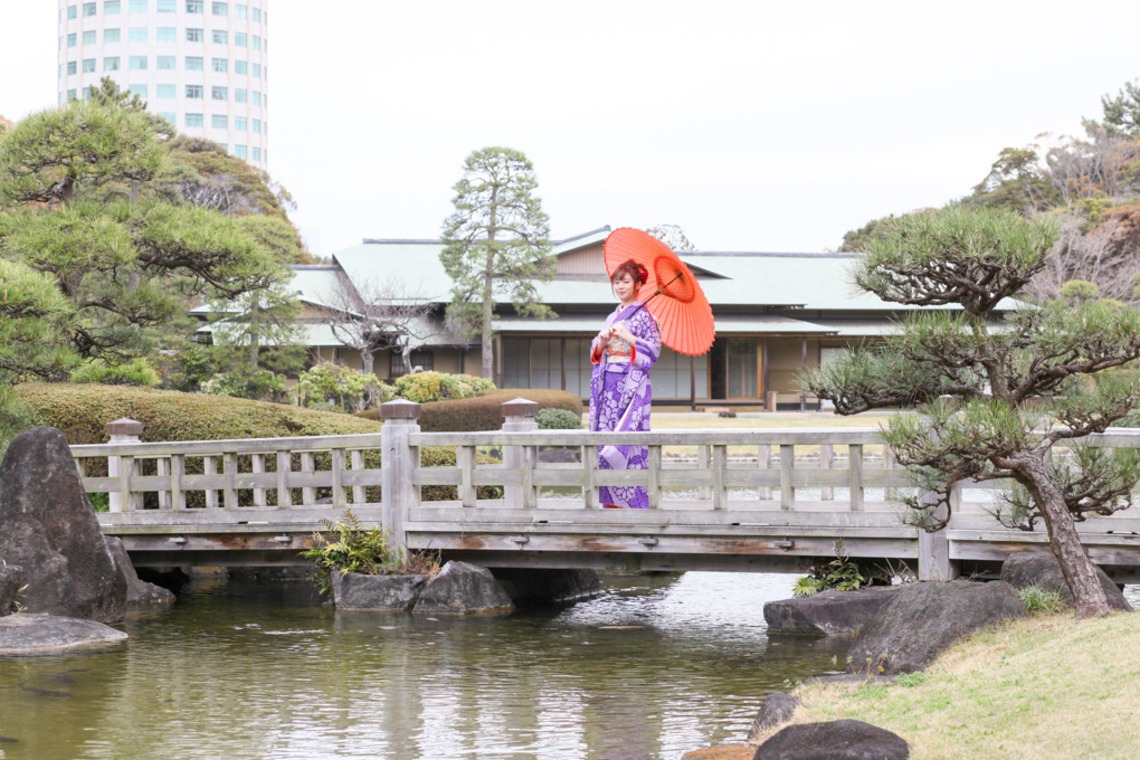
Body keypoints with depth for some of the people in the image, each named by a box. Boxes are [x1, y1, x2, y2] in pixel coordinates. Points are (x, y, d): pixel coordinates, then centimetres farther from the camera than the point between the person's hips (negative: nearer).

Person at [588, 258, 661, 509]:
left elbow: (654, 349, -9)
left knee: (627, 440, -11)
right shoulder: (612, 317, 19)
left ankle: (633, 499, -10)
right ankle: (611, 499, 5)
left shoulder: (643, 315, -2)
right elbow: (596, 353, 18)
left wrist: (628, 337, -16)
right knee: (606, 436, 2)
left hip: (632, 383, -7)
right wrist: (602, 340, -3)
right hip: (609, 383, 7)